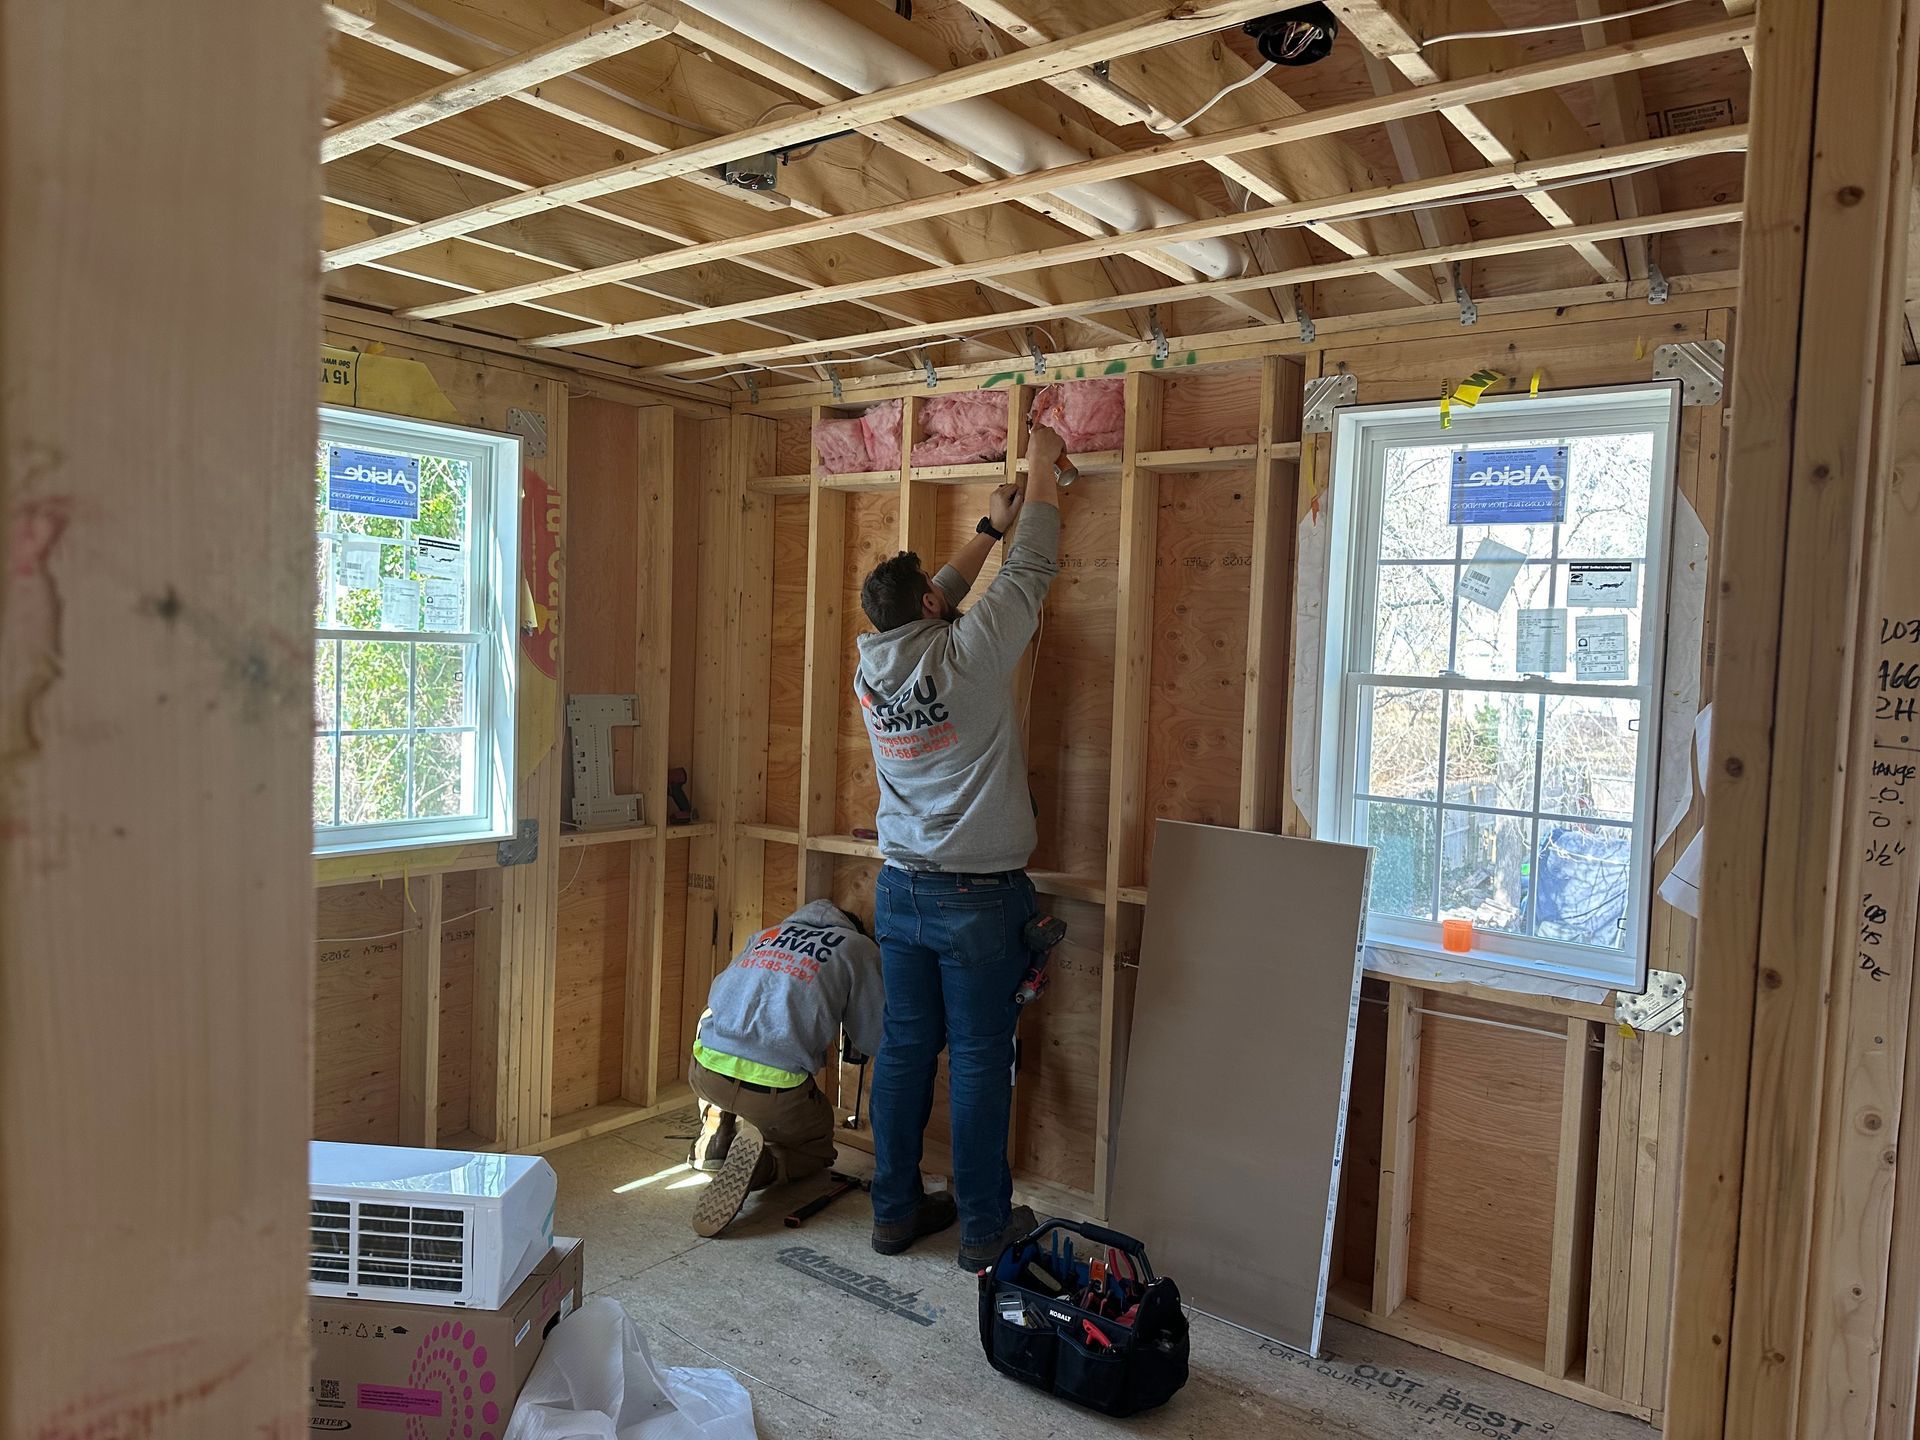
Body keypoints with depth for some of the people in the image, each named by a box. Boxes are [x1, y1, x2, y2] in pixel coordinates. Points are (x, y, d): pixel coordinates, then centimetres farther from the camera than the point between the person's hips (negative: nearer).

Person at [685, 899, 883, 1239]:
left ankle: (714, 1136, 23)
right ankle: (761, 1163, -6)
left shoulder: (766, 935, 23)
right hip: (775, 1089, -4)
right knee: (817, 1147, 27)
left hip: (705, 1073, 4)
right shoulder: (859, 948, 10)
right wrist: (853, 1047, 33)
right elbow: (874, 1041, 8)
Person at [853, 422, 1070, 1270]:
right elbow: (1031, 573, -4)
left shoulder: (871, 668, 0)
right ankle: (984, 1227, 15)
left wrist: (990, 527, 25)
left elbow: (933, 606, 18)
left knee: (904, 1049, 12)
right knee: (979, 1059, 4)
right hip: (979, 895, -5)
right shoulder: (968, 654, -15)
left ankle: (896, 1210, 23)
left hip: (901, 889, 6)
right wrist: (1041, 469, 10)